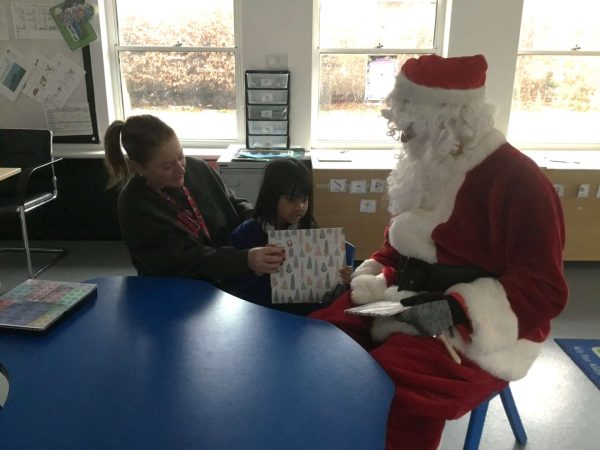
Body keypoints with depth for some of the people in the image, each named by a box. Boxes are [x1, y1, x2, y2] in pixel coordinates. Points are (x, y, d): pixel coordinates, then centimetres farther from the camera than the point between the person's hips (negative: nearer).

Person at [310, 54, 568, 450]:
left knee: (391, 388, -31)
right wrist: (372, 280, -1)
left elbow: (544, 290, -17)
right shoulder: (425, 168, 9)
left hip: (478, 331, -7)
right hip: (408, 306, 7)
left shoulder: (520, 182, -15)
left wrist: (455, 309, -29)